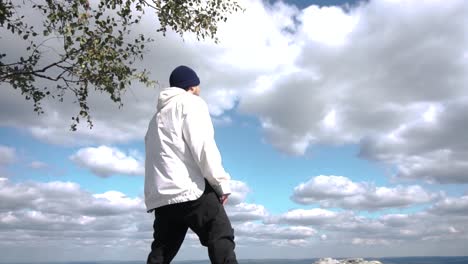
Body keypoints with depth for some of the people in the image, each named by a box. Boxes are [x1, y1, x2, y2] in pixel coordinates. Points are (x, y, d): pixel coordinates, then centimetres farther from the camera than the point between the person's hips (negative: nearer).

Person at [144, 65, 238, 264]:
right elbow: (202, 145, -10)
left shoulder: (158, 115, 30)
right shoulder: (191, 103, 6)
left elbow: (155, 156, 23)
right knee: (222, 243, -8)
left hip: (160, 196, 8)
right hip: (190, 189, -8)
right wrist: (221, 182, -6)